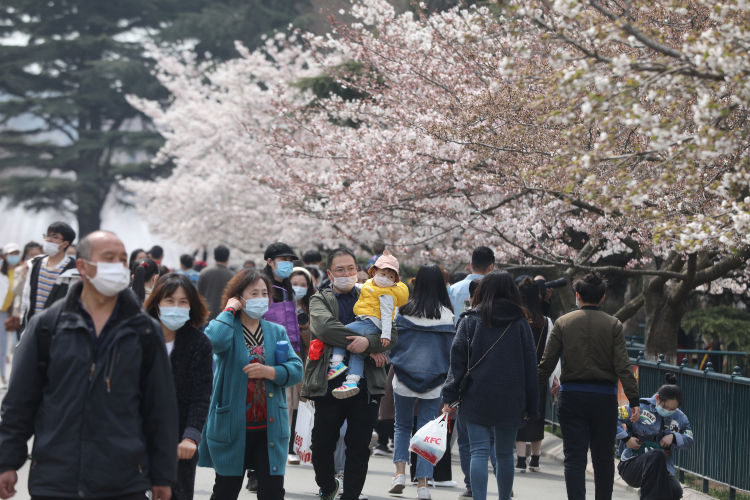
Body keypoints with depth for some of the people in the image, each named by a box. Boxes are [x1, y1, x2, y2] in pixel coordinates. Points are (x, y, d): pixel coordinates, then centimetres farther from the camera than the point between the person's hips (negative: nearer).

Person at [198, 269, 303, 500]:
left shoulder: (276, 331, 11)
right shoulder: (228, 327, -1)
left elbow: (296, 369, 2)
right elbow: (216, 340, -27)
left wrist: (270, 371, -16)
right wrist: (229, 310, -12)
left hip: (270, 427, 3)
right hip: (232, 427, -3)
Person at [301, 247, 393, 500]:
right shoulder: (320, 300, 8)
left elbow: (393, 334, 1)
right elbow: (325, 327, -14)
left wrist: (369, 342, -21)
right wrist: (370, 347, -16)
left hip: (365, 385, 1)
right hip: (329, 383, -1)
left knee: (359, 448, 2)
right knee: (322, 446, 4)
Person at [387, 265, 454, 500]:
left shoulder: (405, 311, -5)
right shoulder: (447, 315, -5)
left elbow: (394, 342, 0)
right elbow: (451, 349, -1)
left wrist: (396, 367, 15)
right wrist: (449, 383, 8)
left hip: (404, 379, 0)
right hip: (434, 383, 0)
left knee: (402, 426, 17)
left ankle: (400, 471, -1)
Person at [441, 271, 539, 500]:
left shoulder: (471, 320, 0)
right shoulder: (520, 323, 4)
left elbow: (457, 359, -4)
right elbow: (530, 365, 5)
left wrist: (449, 396, -3)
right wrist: (531, 406, 9)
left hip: (476, 397, -1)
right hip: (510, 401, 2)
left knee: (479, 453, -3)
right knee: (505, 454, 13)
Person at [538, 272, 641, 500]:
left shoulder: (563, 323, 1)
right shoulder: (613, 325, -1)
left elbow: (546, 364, -1)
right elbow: (623, 366, -8)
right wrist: (634, 400, -8)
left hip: (571, 397, 0)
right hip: (604, 397, 0)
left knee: (574, 458, -1)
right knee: (603, 458, 12)